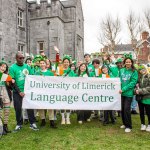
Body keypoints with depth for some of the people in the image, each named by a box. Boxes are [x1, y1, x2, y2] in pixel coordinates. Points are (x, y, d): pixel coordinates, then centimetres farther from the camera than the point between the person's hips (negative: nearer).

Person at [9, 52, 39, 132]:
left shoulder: (27, 66, 4)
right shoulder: (12, 68, -5)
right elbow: (12, 81, -8)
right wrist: (19, 92, -13)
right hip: (17, 92, -2)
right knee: (18, 108, 6)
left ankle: (32, 123, 12)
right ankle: (19, 124, 21)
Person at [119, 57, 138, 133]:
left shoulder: (134, 72, -5)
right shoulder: (121, 70, 8)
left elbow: (133, 83, -12)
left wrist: (123, 89, -18)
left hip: (129, 93, -4)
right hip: (121, 92, 4)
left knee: (127, 109, -4)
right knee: (122, 109, 10)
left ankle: (128, 126, 11)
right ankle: (125, 123, 29)